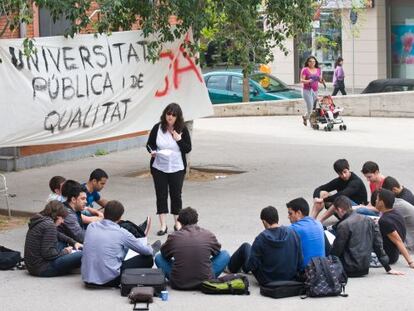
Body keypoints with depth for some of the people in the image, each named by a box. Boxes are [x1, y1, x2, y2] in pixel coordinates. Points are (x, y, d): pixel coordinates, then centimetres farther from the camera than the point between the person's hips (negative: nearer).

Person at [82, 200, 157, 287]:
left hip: (87, 278, 6)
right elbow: (145, 251, 4)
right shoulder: (121, 233, -9)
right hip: (109, 280, -6)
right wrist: (151, 250, 29)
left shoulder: (91, 227, 3)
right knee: (147, 259, 7)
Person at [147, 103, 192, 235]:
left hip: (177, 168, 0)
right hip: (159, 167, 0)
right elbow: (149, 144, 3)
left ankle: (177, 223, 22)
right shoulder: (158, 128, -5)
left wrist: (179, 139, -18)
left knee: (176, 194, 7)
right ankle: (163, 225, 7)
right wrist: (152, 151, -18)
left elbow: (188, 149, -3)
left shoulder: (182, 129, -5)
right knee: (161, 195, 2)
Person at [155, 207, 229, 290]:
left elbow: (164, 254, 14)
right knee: (225, 255, 17)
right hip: (205, 281, 0)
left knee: (158, 257, 21)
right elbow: (217, 251, 19)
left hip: (178, 284, 0)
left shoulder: (173, 237, -4)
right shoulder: (209, 235, -2)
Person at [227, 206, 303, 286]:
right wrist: (293, 272, 12)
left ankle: (230, 268, 46)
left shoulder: (261, 238, -22)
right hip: (290, 277, 4)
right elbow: (300, 262, -8)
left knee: (245, 246, 19)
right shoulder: (292, 233, -13)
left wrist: (244, 268, 7)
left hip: (267, 280, -4)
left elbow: (251, 264, -17)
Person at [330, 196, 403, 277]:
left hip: (350, 270, -7)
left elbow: (336, 250, -8)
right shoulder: (369, 220, 6)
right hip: (364, 269, 7)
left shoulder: (343, 225, -14)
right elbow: (379, 245, 8)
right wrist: (388, 268, 11)